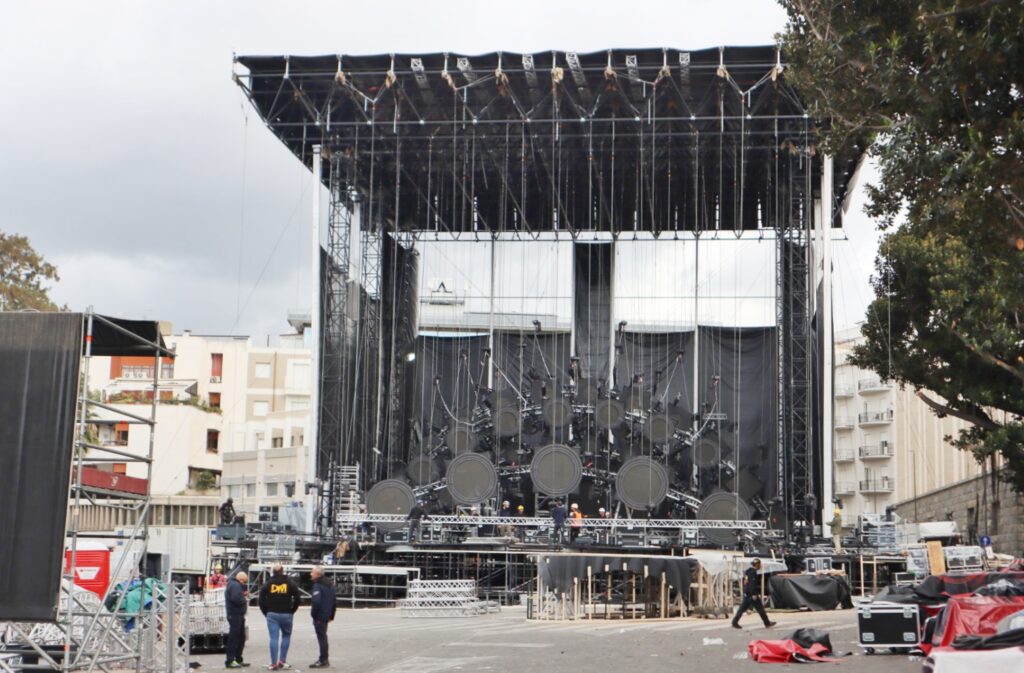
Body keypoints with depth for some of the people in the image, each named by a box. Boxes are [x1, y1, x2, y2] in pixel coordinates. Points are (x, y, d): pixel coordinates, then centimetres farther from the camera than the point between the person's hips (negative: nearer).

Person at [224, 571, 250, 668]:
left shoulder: (235, 584, 20)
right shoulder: (235, 585, -15)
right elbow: (236, 599, -28)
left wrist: (244, 595, 4)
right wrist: (245, 599, -12)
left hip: (238, 615, 11)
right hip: (235, 615, -11)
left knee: (241, 638, 16)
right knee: (233, 638, -8)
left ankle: (238, 659, 23)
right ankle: (230, 661, -6)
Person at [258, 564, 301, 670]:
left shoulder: (268, 584, 2)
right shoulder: (290, 583, 1)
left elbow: (261, 600, 1)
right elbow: (297, 599, -1)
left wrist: (266, 613, 10)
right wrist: (292, 611, 10)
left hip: (272, 614, 0)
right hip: (286, 614, 0)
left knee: (274, 638, 0)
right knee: (286, 636, 16)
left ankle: (274, 663, -2)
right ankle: (282, 660, 7)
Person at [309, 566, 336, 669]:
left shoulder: (317, 585, -16)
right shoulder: (330, 584, 13)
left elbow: (316, 601, -27)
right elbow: (334, 601, 17)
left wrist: (313, 614, -15)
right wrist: (331, 615, 21)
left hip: (319, 616, -9)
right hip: (327, 616, 9)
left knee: (321, 637, -4)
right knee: (323, 636, 18)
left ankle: (323, 660, -1)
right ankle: (324, 659, 26)